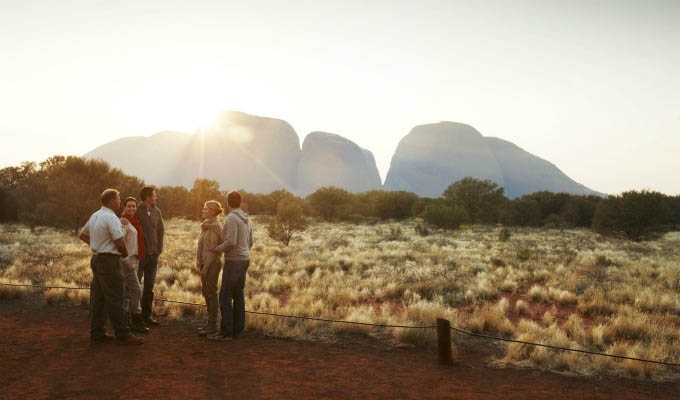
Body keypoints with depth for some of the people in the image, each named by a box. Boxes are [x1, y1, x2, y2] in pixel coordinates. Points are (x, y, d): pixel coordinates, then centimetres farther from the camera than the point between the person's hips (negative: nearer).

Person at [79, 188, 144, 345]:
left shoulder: (94, 216, 12)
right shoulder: (111, 218, -17)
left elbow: (83, 235, 25)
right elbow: (120, 243, -21)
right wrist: (125, 253, -1)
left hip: (96, 258, 10)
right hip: (109, 260, -9)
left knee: (98, 297, 13)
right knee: (115, 298, -5)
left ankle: (97, 333, 19)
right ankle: (123, 335, -1)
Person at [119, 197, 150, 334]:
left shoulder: (134, 221, 15)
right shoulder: (124, 221, -12)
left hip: (134, 259, 9)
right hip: (127, 259, -9)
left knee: (127, 291, 12)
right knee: (136, 290, -11)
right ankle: (137, 322, -5)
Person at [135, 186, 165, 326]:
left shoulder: (157, 212, 7)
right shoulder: (136, 211, -11)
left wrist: (159, 249, 8)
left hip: (153, 253, 6)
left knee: (149, 287, 12)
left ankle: (146, 314, 22)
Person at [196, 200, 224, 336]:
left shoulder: (215, 227, -16)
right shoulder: (207, 225, 12)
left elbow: (212, 249, -19)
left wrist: (205, 267, -20)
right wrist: (200, 264, 15)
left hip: (211, 264, -9)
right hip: (204, 263, 9)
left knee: (211, 293, -2)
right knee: (205, 292, 14)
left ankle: (213, 326, 6)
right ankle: (210, 322, 24)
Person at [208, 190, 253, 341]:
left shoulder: (232, 218, -18)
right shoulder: (246, 219, 11)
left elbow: (230, 242, -25)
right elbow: (249, 243, 16)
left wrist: (217, 249, -8)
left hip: (233, 261, -9)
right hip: (244, 260, 9)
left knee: (225, 296, -5)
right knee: (238, 295, 11)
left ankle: (226, 332, -4)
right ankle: (237, 329, 14)